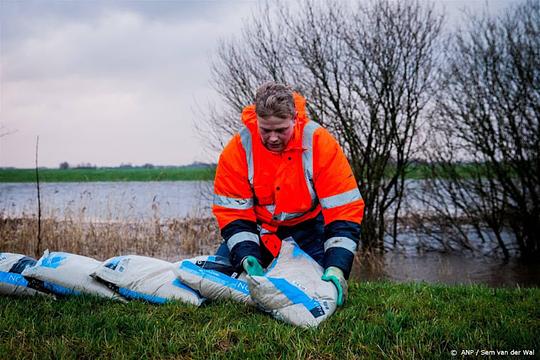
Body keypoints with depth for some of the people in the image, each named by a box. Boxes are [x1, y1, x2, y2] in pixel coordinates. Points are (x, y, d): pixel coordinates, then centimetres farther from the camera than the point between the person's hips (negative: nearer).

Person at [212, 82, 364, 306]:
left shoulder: (320, 143, -23)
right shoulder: (238, 149, -19)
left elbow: (344, 209, -23)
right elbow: (232, 211, -14)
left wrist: (337, 267, -32)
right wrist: (247, 257, -30)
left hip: (307, 227, -1)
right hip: (260, 231, 1)